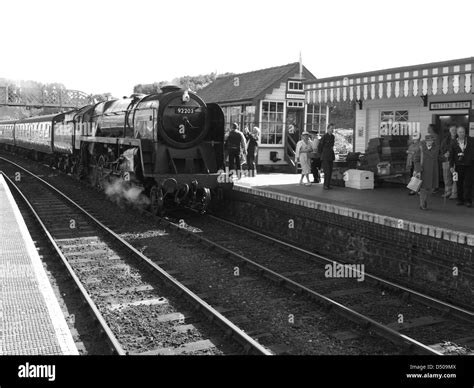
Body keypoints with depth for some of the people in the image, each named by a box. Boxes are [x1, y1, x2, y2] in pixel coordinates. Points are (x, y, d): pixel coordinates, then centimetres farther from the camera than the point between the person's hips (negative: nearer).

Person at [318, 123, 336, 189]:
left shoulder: (332, 137, 10)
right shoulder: (324, 137, -11)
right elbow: (319, 147, -5)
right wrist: (321, 155, 2)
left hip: (331, 157, 7)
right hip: (325, 157, -7)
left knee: (330, 171, 6)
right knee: (327, 171, -12)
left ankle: (328, 185, 12)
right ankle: (325, 185, -7)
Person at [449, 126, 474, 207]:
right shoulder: (454, 143, 7)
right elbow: (451, 155, 9)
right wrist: (451, 166, 4)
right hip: (458, 166, 2)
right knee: (459, 184, 5)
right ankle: (460, 200, 14)